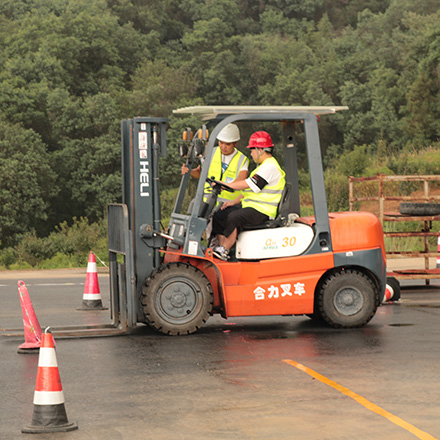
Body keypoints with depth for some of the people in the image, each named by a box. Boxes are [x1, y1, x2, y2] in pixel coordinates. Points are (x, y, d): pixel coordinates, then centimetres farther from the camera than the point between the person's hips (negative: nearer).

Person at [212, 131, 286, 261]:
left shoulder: (269, 167, -15)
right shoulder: (264, 166, 21)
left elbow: (247, 184, -19)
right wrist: (234, 202, 12)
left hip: (261, 211, -11)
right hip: (250, 206, 11)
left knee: (234, 217, -33)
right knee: (219, 216, 4)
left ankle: (224, 251, -24)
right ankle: (221, 249, -1)